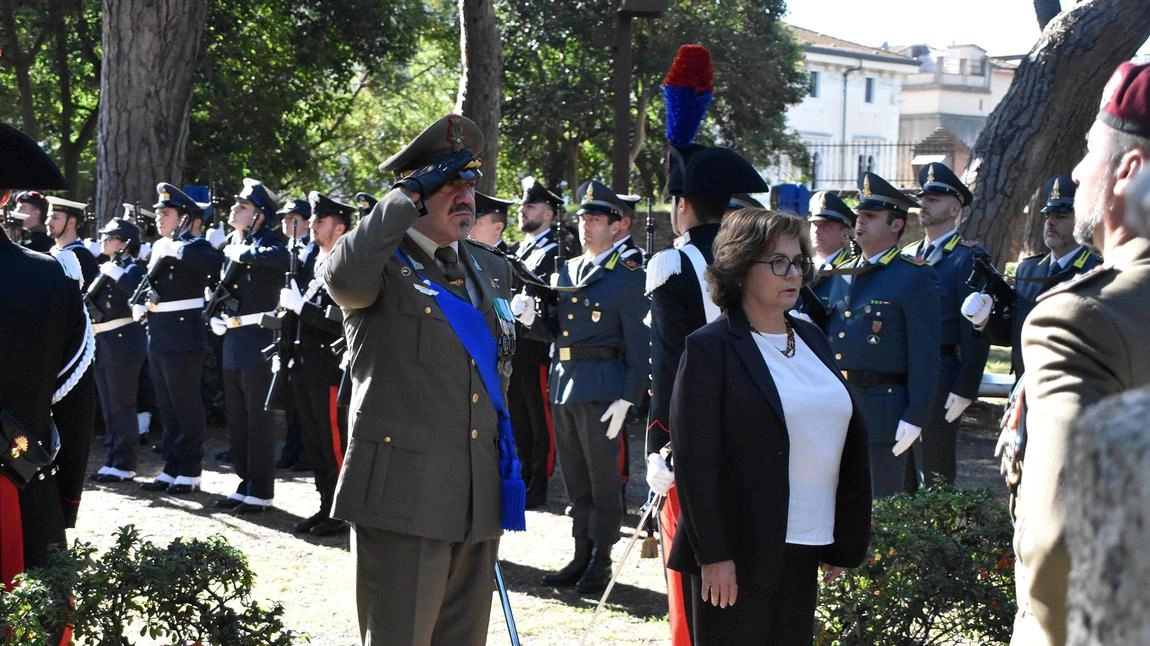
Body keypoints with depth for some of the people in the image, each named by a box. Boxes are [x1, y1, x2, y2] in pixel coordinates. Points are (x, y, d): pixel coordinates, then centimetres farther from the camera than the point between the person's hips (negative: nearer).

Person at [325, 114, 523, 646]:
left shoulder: (491, 269, 16)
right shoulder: (382, 263, -4)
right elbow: (344, 278, -29)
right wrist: (407, 196, -22)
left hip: (479, 496, 7)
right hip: (405, 493, -6)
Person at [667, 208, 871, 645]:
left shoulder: (811, 339, 13)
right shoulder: (711, 348, -8)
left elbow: (848, 436, 15)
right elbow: (694, 459, -12)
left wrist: (845, 542, 11)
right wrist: (713, 554, -16)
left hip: (803, 550, 6)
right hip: (739, 552, -6)